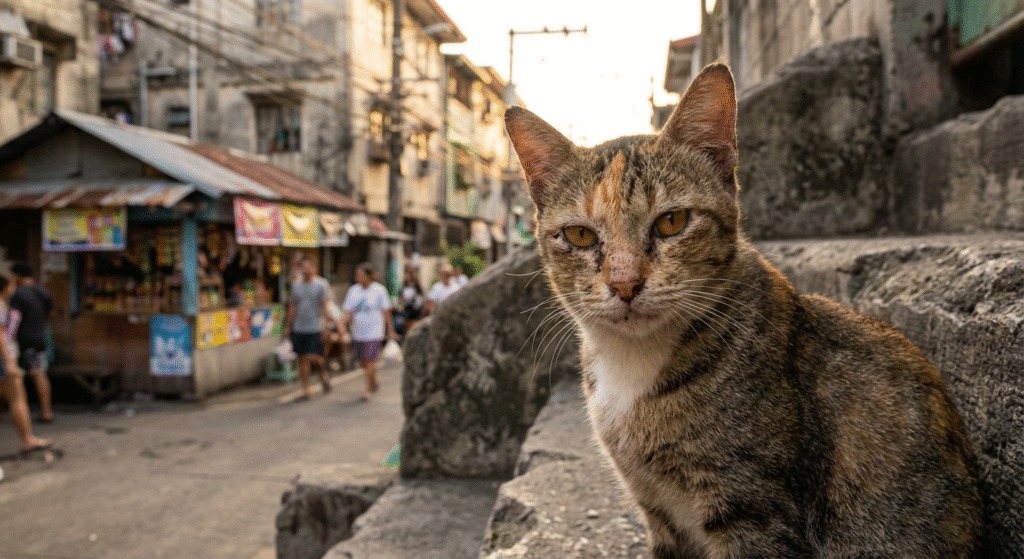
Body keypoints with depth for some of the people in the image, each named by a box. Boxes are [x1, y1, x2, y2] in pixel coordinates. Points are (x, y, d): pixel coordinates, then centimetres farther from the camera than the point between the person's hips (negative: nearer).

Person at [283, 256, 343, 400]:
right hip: (299, 329, 4)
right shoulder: (296, 285, 11)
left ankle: (324, 373, 19)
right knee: (302, 359, 5)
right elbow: (292, 308, 16)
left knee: (313, 357, -13)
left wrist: (329, 321, -20)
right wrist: (287, 327, 13)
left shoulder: (321, 284, -2)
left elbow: (325, 307, -6)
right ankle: (305, 390, 12)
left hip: (315, 328, -4)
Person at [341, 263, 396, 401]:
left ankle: (368, 389, 7)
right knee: (361, 361, 9)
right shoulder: (353, 290, 5)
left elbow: (386, 312, 2)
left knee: (370, 361, -7)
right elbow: (348, 312, 4)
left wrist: (391, 331, 5)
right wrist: (341, 324, -13)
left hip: (374, 332, -4)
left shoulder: (379, 290, -4)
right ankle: (375, 381, 34)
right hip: (358, 333, 4)